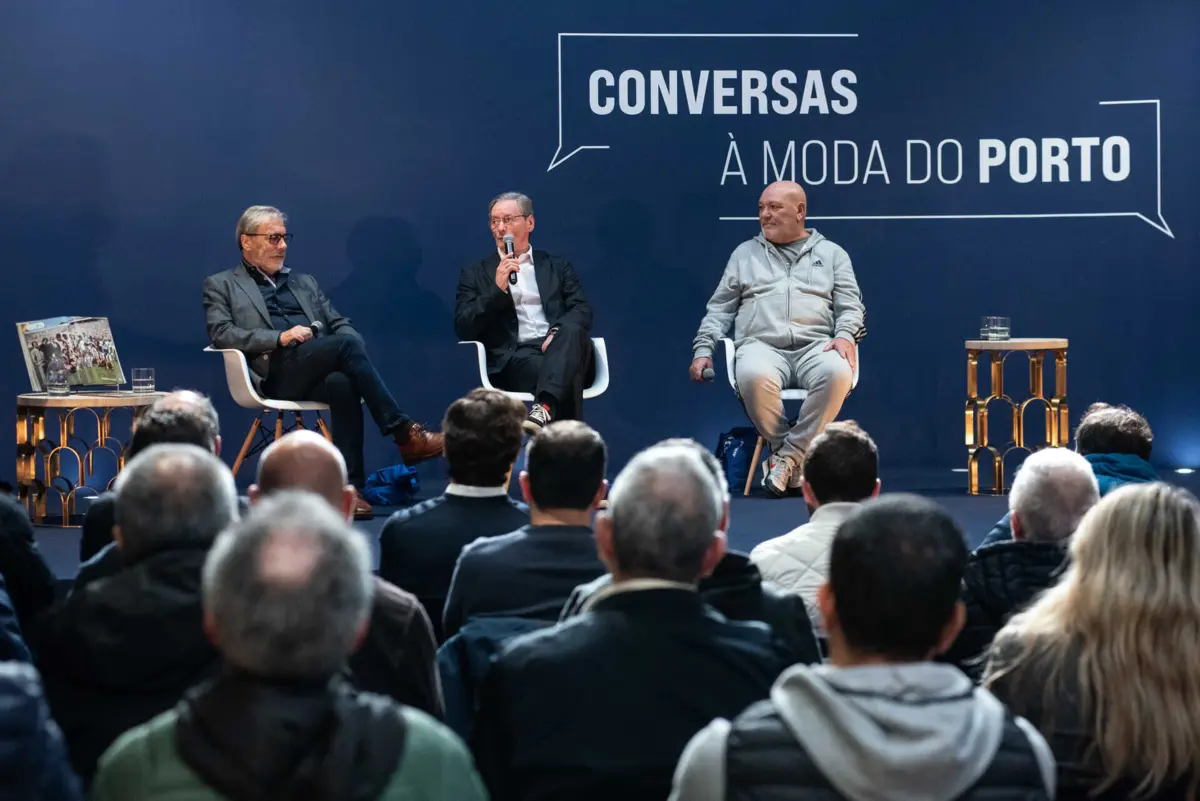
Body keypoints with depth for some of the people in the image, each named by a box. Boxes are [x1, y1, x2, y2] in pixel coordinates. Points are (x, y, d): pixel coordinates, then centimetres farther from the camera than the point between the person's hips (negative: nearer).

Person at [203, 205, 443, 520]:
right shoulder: (221, 285, 17)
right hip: (276, 372, -4)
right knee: (346, 346, -31)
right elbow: (221, 334, 0)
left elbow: (341, 325, 24)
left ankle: (350, 485, -38)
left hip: (319, 371, 4)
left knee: (342, 383, -35)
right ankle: (405, 433, -33)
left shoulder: (304, 282, 32)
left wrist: (351, 350, -2)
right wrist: (280, 337, -14)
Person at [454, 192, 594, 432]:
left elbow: (583, 311, 10)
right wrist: (498, 290, -8)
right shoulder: (476, 272, 17)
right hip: (514, 357, -2)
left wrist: (559, 333, -13)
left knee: (572, 331, -38)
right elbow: (463, 329, 6)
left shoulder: (557, 266, 23)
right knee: (567, 376, -37)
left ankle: (544, 410, -57)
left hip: (560, 349, 2)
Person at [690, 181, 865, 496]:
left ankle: (788, 455, -25)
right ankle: (788, 451, -19)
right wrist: (703, 349, 6)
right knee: (753, 376, -39)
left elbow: (850, 307, 13)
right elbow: (719, 309, 21)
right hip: (762, 345, 0)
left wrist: (845, 335, -9)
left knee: (837, 373, -37)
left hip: (815, 347, 0)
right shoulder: (745, 253, 22)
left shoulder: (831, 254, 19)